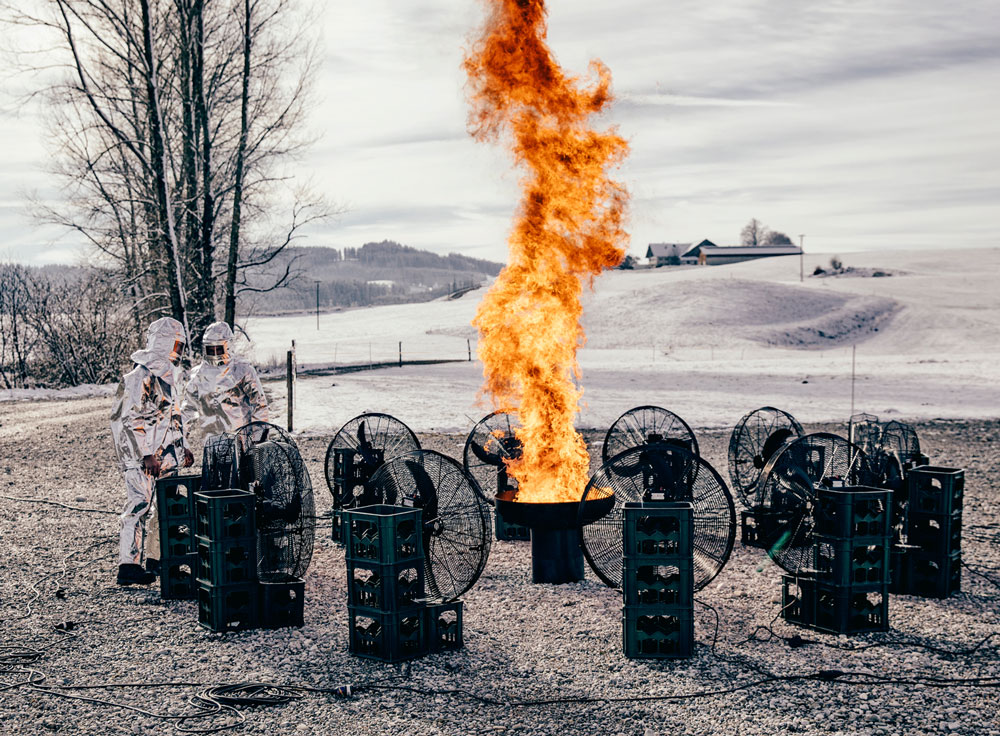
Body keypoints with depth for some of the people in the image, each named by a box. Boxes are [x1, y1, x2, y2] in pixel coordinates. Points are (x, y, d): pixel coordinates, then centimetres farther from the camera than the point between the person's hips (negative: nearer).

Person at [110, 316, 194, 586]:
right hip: (143, 457, -9)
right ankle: (128, 567, -7)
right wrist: (145, 455, -20)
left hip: (166, 456, 9)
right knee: (139, 506, -10)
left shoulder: (170, 376, 15)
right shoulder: (140, 377, -14)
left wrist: (181, 447, 20)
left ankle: (157, 560, 22)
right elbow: (126, 419, -17)